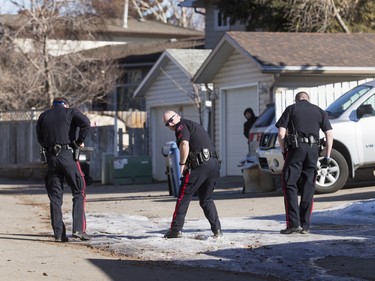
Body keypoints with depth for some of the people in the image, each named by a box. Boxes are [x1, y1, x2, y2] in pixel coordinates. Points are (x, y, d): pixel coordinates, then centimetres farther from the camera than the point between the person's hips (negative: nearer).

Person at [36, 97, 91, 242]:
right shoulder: (70, 112, 6)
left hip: (51, 158, 4)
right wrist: (79, 142, -3)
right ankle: (78, 229, -10)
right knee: (79, 192, 3)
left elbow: (40, 139, 17)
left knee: (55, 197, 7)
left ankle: (59, 234, 3)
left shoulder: (43, 116, 18)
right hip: (67, 155, -4)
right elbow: (86, 123, -11)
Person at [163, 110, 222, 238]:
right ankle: (217, 229, 7)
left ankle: (176, 229, -3)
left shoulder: (182, 126, 1)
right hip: (214, 164, 8)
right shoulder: (194, 125, 29)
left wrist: (182, 164, -10)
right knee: (206, 199, 17)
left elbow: (184, 144, -18)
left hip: (200, 165, -8)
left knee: (183, 197, -1)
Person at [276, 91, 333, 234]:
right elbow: (329, 134, 9)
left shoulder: (291, 109, 10)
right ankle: (305, 225, 7)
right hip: (313, 149, 3)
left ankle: (293, 222, -11)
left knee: (289, 185, 0)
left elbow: (281, 134, 0)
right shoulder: (319, 111, 18)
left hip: (296, 148, -3)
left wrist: (284, 151, 11)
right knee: (308, 188, 7)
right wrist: (327, 156, 10)